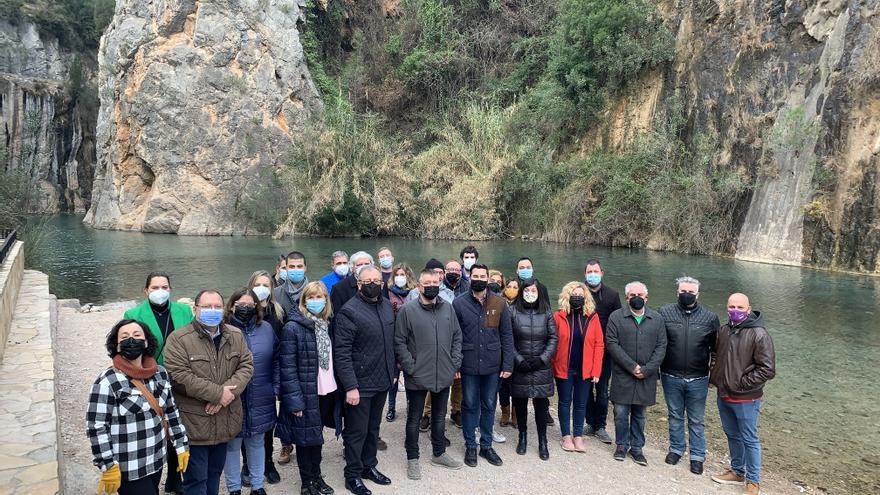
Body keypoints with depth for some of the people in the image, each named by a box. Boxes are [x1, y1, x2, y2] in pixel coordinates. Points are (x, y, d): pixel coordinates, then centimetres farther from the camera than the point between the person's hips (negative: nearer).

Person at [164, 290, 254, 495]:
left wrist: (228, 391, -17)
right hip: (194, 423, -5)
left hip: (224, 420, 5)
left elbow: (246, 365, 1)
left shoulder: (235, 335, 5)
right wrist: (218, 393, -20)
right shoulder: (178, 338, -12)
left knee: (215, 472, 22)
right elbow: (179, 377, -20)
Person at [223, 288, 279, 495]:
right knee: (232, 445, 10)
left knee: (257, 443, 17)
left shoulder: (267, 329, 4)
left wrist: (275, 387, 4)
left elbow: (275, 360, 9)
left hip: (260, 400, 3)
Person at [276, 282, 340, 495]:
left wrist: (339, 389, 9)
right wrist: (295, 401, -19)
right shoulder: (293, 327, -13)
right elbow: (287, 368, -16)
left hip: (327, 392, 6)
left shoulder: (327, 325, 8)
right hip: (306, 395, -6)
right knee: (305, 438, 9)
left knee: (317, 435, 19)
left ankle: (316, 476, 35)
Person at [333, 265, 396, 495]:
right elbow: (342, 352, -19)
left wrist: (393, 370, 11)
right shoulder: (349, 311, -15)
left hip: (382, 381, 6)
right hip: (360, 384, -6)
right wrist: (350, 386, -22)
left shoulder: (387, 305, 5)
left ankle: (369, 466, 37)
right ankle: (353, 476, 22)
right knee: (357, 431, 7)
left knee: (373, 428, 20)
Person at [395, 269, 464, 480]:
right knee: (414, 419, 10)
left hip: (444, 375, 4)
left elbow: (457, 337, 9)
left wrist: (455, 364, 1)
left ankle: (439, 454, 36)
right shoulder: (407, 310, -9)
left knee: (440, 417, 19)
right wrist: (411, 368, -13)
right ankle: (412, 459, 25)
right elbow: (399, 342, -9)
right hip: (417, 376, -4)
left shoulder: (448, 308, 3)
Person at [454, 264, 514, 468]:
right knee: (469, 406, 10)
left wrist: (508, 364, -4)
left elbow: (506, 336, 1)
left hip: (492, 365, 1)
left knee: (489, 406, 13)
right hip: (468, 365, -1)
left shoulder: (499, 304, 0)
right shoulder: (459, 303, -4)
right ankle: (470, 446, 25)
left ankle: (486, 445, 28)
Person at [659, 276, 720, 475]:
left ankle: (697, 456, 25)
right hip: (671, 377, 1)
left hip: (698, 380, 0)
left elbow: (716, 348, 5)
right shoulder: (665, 313, -3)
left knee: (696, 420, 11)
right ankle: (676, 449, 33)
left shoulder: (710, 317, -2)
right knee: (675, 416, 16)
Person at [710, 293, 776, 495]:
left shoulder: (759, 334, -16)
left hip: (746, 400, -6)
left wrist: (742, 384, -17)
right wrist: (714, 378, 8)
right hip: (723, 396, 6)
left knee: (749, 440, 6)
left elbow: (767, 369, -18)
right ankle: (737, 472, 37)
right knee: (732, 436, 20)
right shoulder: (724, 330, 4)